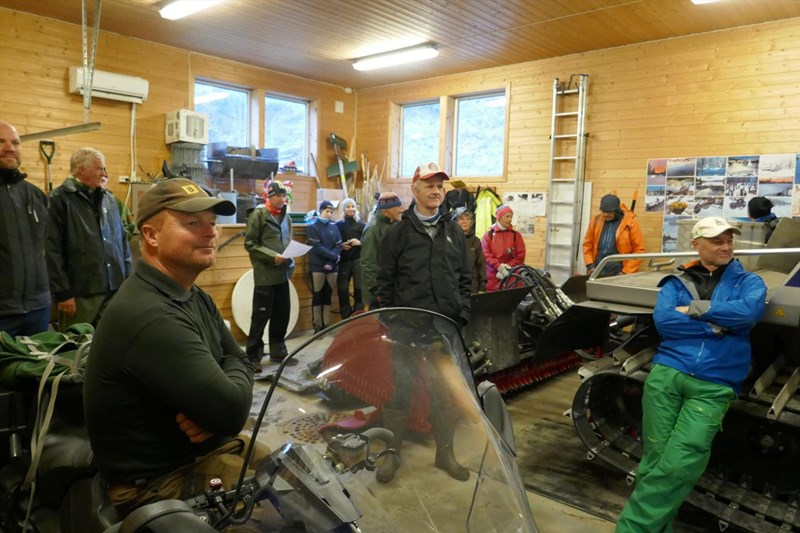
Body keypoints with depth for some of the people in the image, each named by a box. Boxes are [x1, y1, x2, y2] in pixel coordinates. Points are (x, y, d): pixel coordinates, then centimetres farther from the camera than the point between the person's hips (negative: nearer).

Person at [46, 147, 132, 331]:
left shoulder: (109, 199, 14)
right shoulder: (60, 199, -5)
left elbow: (123, 242, 17)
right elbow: (53, 250, -9)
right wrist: (63, 293, -12)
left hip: (115, 291, 5)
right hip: (80, 293, -5)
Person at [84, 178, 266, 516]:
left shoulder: (196, 299, 7)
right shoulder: (148, 316, -27)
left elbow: (239, 362, 6)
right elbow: (232, 410, -30)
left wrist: (212, 412, -15)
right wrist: (233, 375, -7)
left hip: (209, 449, 9)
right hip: (158, 482, -9)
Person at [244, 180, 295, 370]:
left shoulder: (286, 217, 14)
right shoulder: (258, 214, -4)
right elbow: (250, 244, -8)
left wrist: (290, 258, 3)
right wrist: (272, 256, -16)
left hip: (283, 273, 6)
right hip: (265, 274, -6)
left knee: (282, 314, 11)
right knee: (261, 316, -2)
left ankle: (278, 351, 24)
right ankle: (253, 356, 8)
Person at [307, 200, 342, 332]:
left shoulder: (334, 227, 10)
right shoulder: (312, 227, -1)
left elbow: (339, 246, 3)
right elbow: (317, 248, -10)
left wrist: (331, 261, -11)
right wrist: (333, 256, -11)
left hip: (332, 267, 4)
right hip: (318, 267, -4)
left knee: (328, 297, 9)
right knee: (317, 296, 1)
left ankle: (326, 325, 15)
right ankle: (318, 326, 6)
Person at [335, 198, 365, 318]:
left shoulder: (361, 225, 3)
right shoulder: (338, 225, 5)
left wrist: (360, 242, -16)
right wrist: (341, 246, -11)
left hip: (358, 260, -1)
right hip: (343, 261, 1)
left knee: (359, 288, -4)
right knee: (342, 290, 1)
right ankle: (346, 318, 12)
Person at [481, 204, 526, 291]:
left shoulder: (516, 235, 10)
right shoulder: (488, 235, 7)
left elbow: (521, 256, 3)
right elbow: (486, 255, -3)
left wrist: (507, 268, -10)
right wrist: (499, 267, -17)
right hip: (493, 277, 0)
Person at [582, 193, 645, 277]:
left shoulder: (630, 223, -5)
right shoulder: (596, 220, 5)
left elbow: (639, 250, -4)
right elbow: (587, 244, 12)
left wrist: (626, 272, -9)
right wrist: (590, 265, 1)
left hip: (618, 274, -3)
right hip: (597, 272, 4)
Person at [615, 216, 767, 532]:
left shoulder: (748, 281, 15)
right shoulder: (677, 282, 15)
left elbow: (749, 311, -9)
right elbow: (662, 320, -3)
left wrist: (697, 309, -3)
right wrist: (716, 325, -6)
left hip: (714, 386, -1)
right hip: (666, 373, 1)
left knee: (678, 465, -15)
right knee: (655, 459, -2)